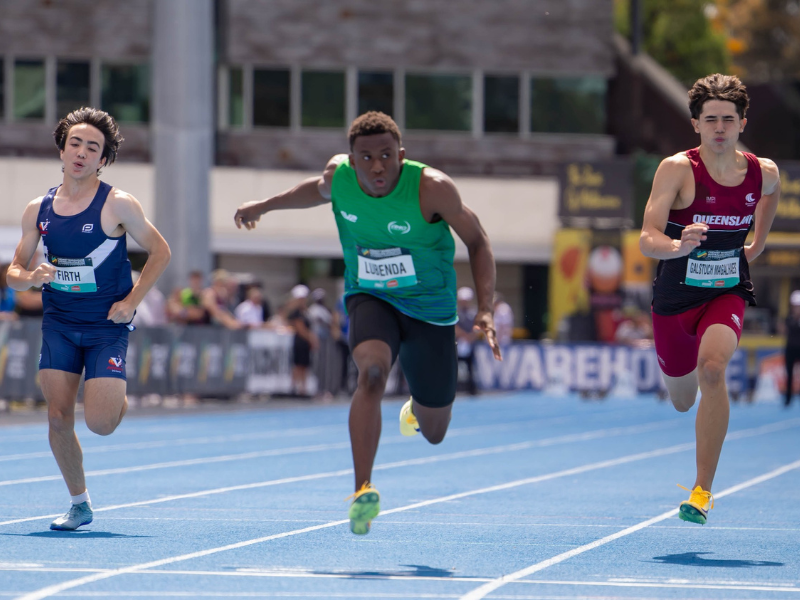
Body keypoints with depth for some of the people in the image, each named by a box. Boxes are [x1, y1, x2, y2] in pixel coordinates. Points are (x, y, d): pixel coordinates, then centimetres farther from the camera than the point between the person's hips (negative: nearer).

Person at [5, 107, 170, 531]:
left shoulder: (118, 205, -8)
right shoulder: (38, 210, 3)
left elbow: (160, 252, 0)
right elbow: (14, 272, 8)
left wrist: (131, 301, -9)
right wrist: (32, 277, -16)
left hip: (107, 327, -3)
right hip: (58, 324, 3)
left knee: (99, 423, -13)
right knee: (58, 418, -3)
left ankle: (120, 402, 25)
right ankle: (79, 503, 15)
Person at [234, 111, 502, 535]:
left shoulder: (432, 188, -24)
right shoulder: (337, 175, -14)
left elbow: (477, 241, -13)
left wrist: (485, 309, -23)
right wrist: (264, 205, 11)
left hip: (429, 307, -1)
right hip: (369, 298, 1)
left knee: (433, 434, 10)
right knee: (372, 371, -34)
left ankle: (416, 410, 51)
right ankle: (363, 491, -34)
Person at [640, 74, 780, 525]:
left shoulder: (764, 173, -8)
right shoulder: (677, 169, -19)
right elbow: (647, 240, -27)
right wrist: (678, 246, -47)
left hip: (727, 293, 0)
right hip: (676, 297, 0)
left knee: (712, 368, -29)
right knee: (683, 402, 16)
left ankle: (703, 491, -24)